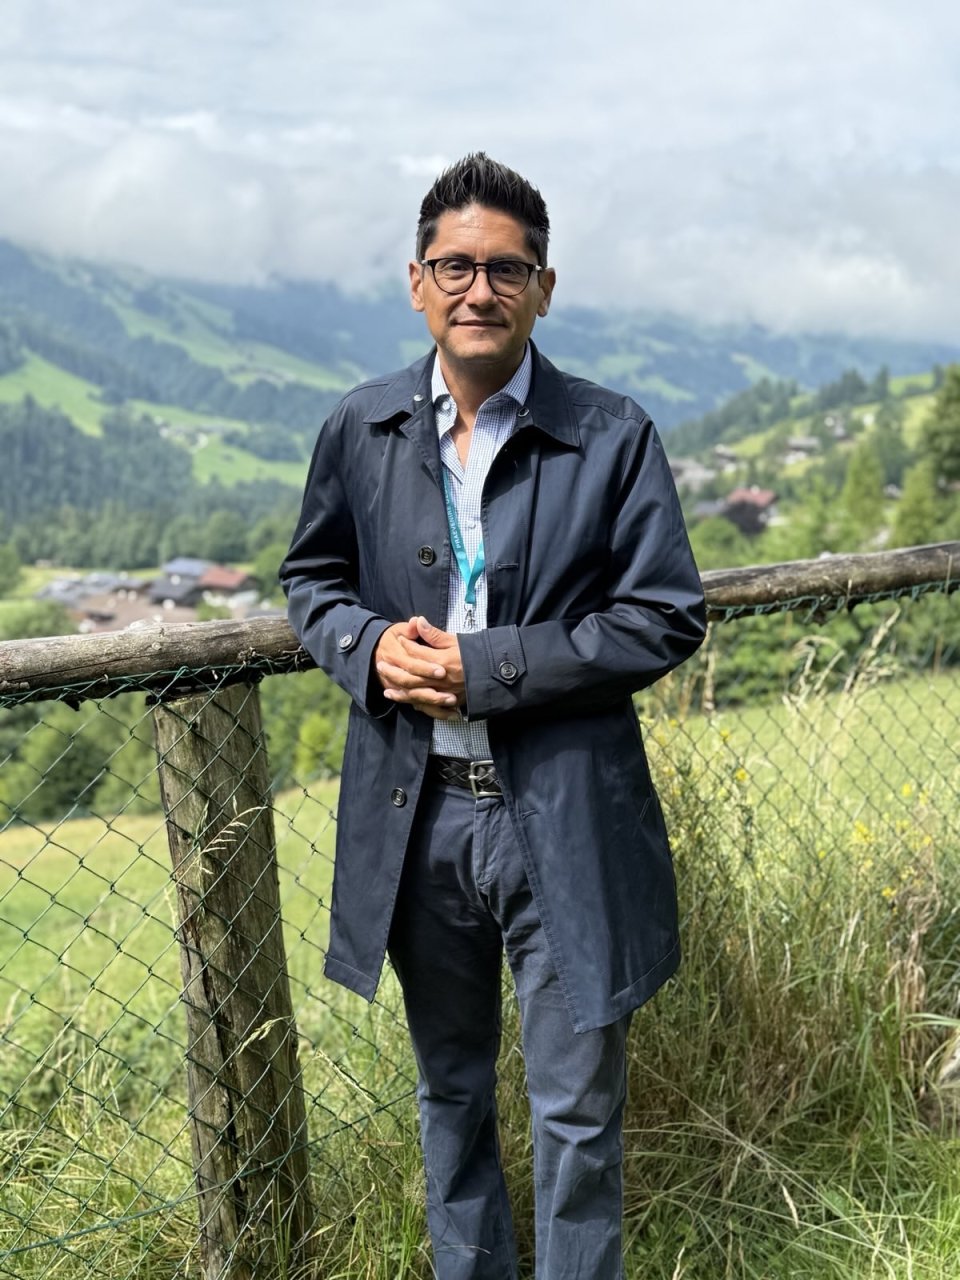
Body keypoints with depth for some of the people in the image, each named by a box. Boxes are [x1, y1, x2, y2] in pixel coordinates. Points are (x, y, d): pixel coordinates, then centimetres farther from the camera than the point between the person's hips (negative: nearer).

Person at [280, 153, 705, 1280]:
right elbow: (310, 580, 13)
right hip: (415, 817, 3)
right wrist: (369, 644, -11)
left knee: (576, 1114, 11)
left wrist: (487, 668, -17)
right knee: (449, 1094, 22)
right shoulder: (360, 429, 2)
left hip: (565, 822, -3)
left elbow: (666, 616, -9)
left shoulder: (614, 437, -6)